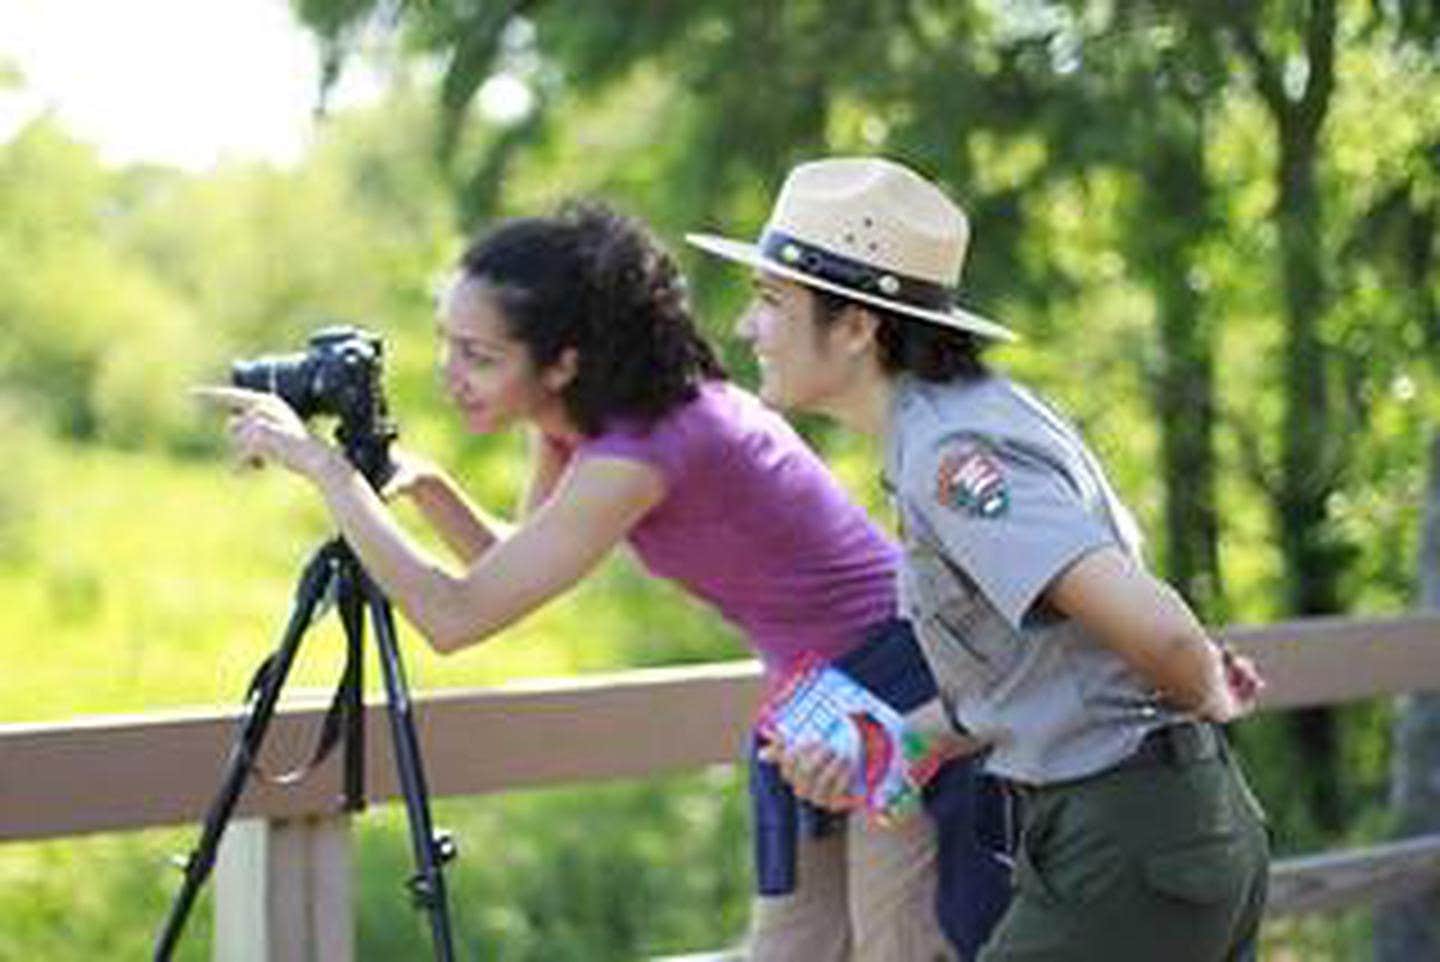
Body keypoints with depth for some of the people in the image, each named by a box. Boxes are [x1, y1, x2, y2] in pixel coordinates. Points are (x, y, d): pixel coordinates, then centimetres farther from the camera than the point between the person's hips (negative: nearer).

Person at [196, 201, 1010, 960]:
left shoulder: (645, 449, -29)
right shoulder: (574, 423, -2)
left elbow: (454, 615, -28)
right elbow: (515, 571, 11)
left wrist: (326, 468, -22)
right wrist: (423, 484, -7)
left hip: (911, 696, -9)